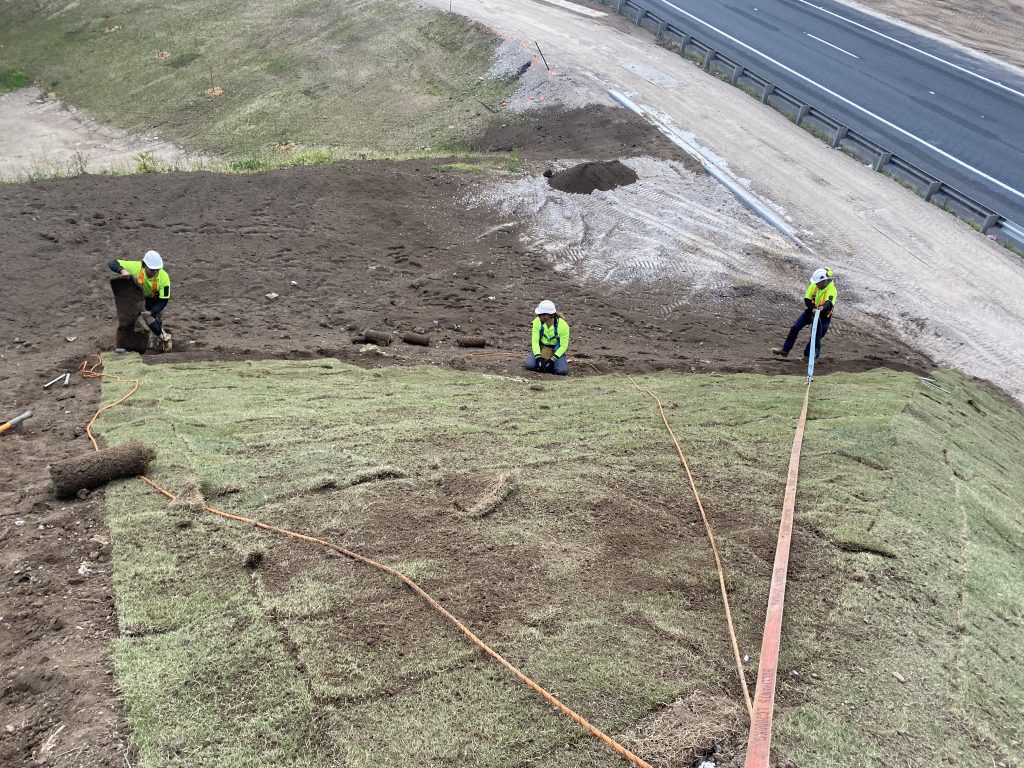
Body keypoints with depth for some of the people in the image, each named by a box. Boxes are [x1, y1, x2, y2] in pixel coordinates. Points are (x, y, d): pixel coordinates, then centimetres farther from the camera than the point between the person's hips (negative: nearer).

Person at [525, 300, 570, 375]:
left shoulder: (563, 325, -21)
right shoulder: (537, 322, -15)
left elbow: (564, 345, -16)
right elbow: (535, 341, -15)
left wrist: (553, 359, -25)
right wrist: (538, 357, -28)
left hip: (556, 351, -2)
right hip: (540, 348, 2)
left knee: (562, 370, -28)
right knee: (530, 365, -25)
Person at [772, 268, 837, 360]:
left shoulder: (832, 289, -24)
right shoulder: (814, 285, -12)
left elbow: (829, 303, -40)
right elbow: (807, 299, -10)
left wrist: (823, 307, -62)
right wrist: (813, 309, -26)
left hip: (824, 315, -4)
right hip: (812, 311, 4)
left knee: (817, 336, -6)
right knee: (795, 328, -4)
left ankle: (808, 354, 15)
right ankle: (785, 350, 4)